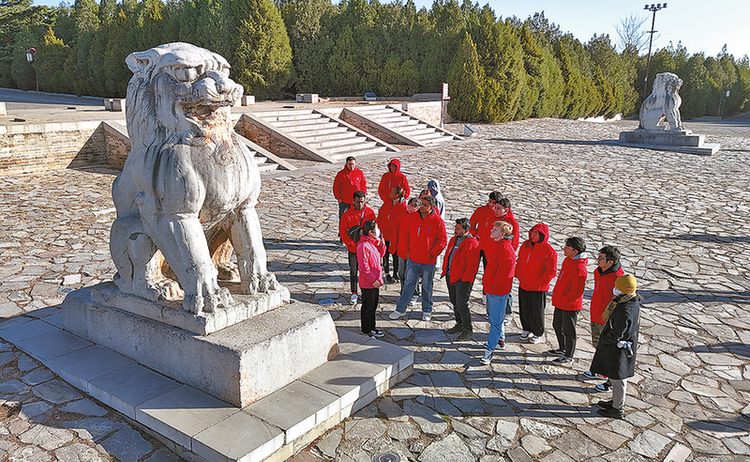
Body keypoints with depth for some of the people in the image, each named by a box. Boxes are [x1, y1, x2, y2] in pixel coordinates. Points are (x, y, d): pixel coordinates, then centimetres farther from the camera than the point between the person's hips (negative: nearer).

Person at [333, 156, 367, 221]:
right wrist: (338, 198, -3)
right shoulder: (341, 174, -6)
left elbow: (364, 185, 9)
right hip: (344, 202, -2)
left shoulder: (360, 173, 0)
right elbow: (336, 187, 0)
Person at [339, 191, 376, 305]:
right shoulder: (347, 214, -6)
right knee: (353, 272, 7)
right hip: (353, 248, 0)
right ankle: (354, 294, 19)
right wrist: (350, 243, -15)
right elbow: (343, 232, -3)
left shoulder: (370, 213, -3)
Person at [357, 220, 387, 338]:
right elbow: (364, 267, -23)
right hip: (367, 284, -9)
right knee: (368, 307, 3)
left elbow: (380, 255, 22)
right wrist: (373, 280, -22)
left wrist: (382, 244, 4)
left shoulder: (373, 243, 8)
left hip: (375, 282, 9)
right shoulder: (363, 246, -22)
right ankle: (366, 331, 16)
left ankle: (372, 328, 32)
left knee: (373, 306, 19)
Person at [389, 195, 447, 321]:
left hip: (428, 261, -2)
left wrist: (432, 253, -10)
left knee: (427, 286, 12)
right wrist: (407, 250, 4)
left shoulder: (437, 222, -11)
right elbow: (405, 235, 9)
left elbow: (442, 240, -6)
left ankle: (427, 311, 28)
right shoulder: (412, 217, -1)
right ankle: (400, 309, 16)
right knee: (409, 284, 7)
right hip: (412, 259, 2)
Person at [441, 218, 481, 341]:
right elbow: (447, 256, 22)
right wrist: (445, 271, 14)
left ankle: (468, 330, 2)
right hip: (450, 276, 9)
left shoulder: (472, 244, -16)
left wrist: (464, 279, -19)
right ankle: (459, 324, 32)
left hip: (463, 279, -8)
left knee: (461, 304, -10)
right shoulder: (453, 240, 11)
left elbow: (472, 265, -19)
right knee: (454, 302, 16)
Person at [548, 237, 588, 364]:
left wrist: (564, 301, -18)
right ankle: (563, 349, 41)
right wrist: (557, 297, 14)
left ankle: (568, 356, 23)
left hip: (570, 305, -9)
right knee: (557, 325, 22)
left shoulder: (579, 268, -27)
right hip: (560, 302, 9)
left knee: (568, 330, 6)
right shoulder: (568, 260, 3)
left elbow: (577, 290, -27)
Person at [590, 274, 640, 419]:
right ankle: (617, 401, 41)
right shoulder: (633, 303, -1)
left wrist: (603, 341, -9)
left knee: (617, 379, 7)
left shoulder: (624, 311, -32)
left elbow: (616, 334, -26)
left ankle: (617, 408, 22)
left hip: (618, 349, -9)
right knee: (618, 377, 24)